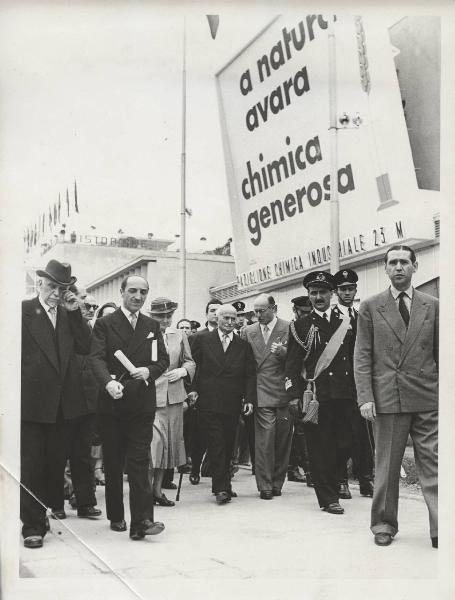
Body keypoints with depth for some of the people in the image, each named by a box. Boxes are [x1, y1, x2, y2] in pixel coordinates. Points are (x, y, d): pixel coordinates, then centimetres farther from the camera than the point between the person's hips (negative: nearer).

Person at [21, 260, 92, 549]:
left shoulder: (70, 314, 10)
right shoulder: (23, 311, -4)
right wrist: (16, 391, -12)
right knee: (31, 466, 1)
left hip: (64, 403, 5)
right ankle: (33, 525, 10)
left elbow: (85, 347, 0)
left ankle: (51, 512, 28)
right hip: (32, 402, -4)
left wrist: (75, 312, -6)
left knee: (56, 463, 14)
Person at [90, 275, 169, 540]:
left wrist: (149, 371, -12)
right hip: (112, 402, -1)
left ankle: (140, 522, -8)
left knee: (140, 461, -5)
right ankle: (116, 516, 22)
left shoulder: (152, 326, 12)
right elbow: (97, 358, -10)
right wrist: (109, 382, -29)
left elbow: (163, 359, 10)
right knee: (113, 463, 9)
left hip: (142, 403, 1)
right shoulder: (105, 324, 2)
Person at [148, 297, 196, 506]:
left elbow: (190, 362, 17)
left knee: (169, 443, 9)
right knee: (152, 441, -13)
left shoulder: (179, 336, 11)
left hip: (173, 397, 5)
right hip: (149, 396, -5)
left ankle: (157, 489, 21)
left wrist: (182, 371, -2)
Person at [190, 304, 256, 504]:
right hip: (209, 403, -3)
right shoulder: (202, 339, 4)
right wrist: (193, 389, -4)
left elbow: (250, 375, 8)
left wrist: (249, 399, -2)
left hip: (232, 405, 3)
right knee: (216, 445, -6)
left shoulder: (243, 345, 10)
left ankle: (223, 485, 18)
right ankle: (221, 487, -3)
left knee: (228, 445, 8)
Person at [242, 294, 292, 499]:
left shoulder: (289, 328, 1)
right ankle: (265, 486, -2)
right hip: (262, 393, 1)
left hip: (284, 392, -1)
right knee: (264, 439, -7)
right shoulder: (249, 331, 10)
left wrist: (283, 351, -20)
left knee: (282, 440, 5)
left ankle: (276, 483, 18)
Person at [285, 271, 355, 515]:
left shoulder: (346, 322, 12)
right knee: (321, 448, 0)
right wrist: (294, 394, -7)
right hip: (316, 394, -2)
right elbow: (292, 364, 3)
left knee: (344, 445, 2)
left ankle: (327, 479, 28)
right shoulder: (301, 326, 5)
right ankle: (329, 498, 11)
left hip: (344, 394, 3)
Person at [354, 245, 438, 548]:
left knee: (433, 464, -1)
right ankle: (384, 524, 20)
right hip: (387, 397, 0)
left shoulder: (432, 306, 10)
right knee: (386, 466, 7)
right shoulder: (370, 307, 6)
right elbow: (362, 356, 3)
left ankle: (441, 529, 4)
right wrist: (365, 397, -6)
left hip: (427, 399, 1)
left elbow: (441, 353, 10)